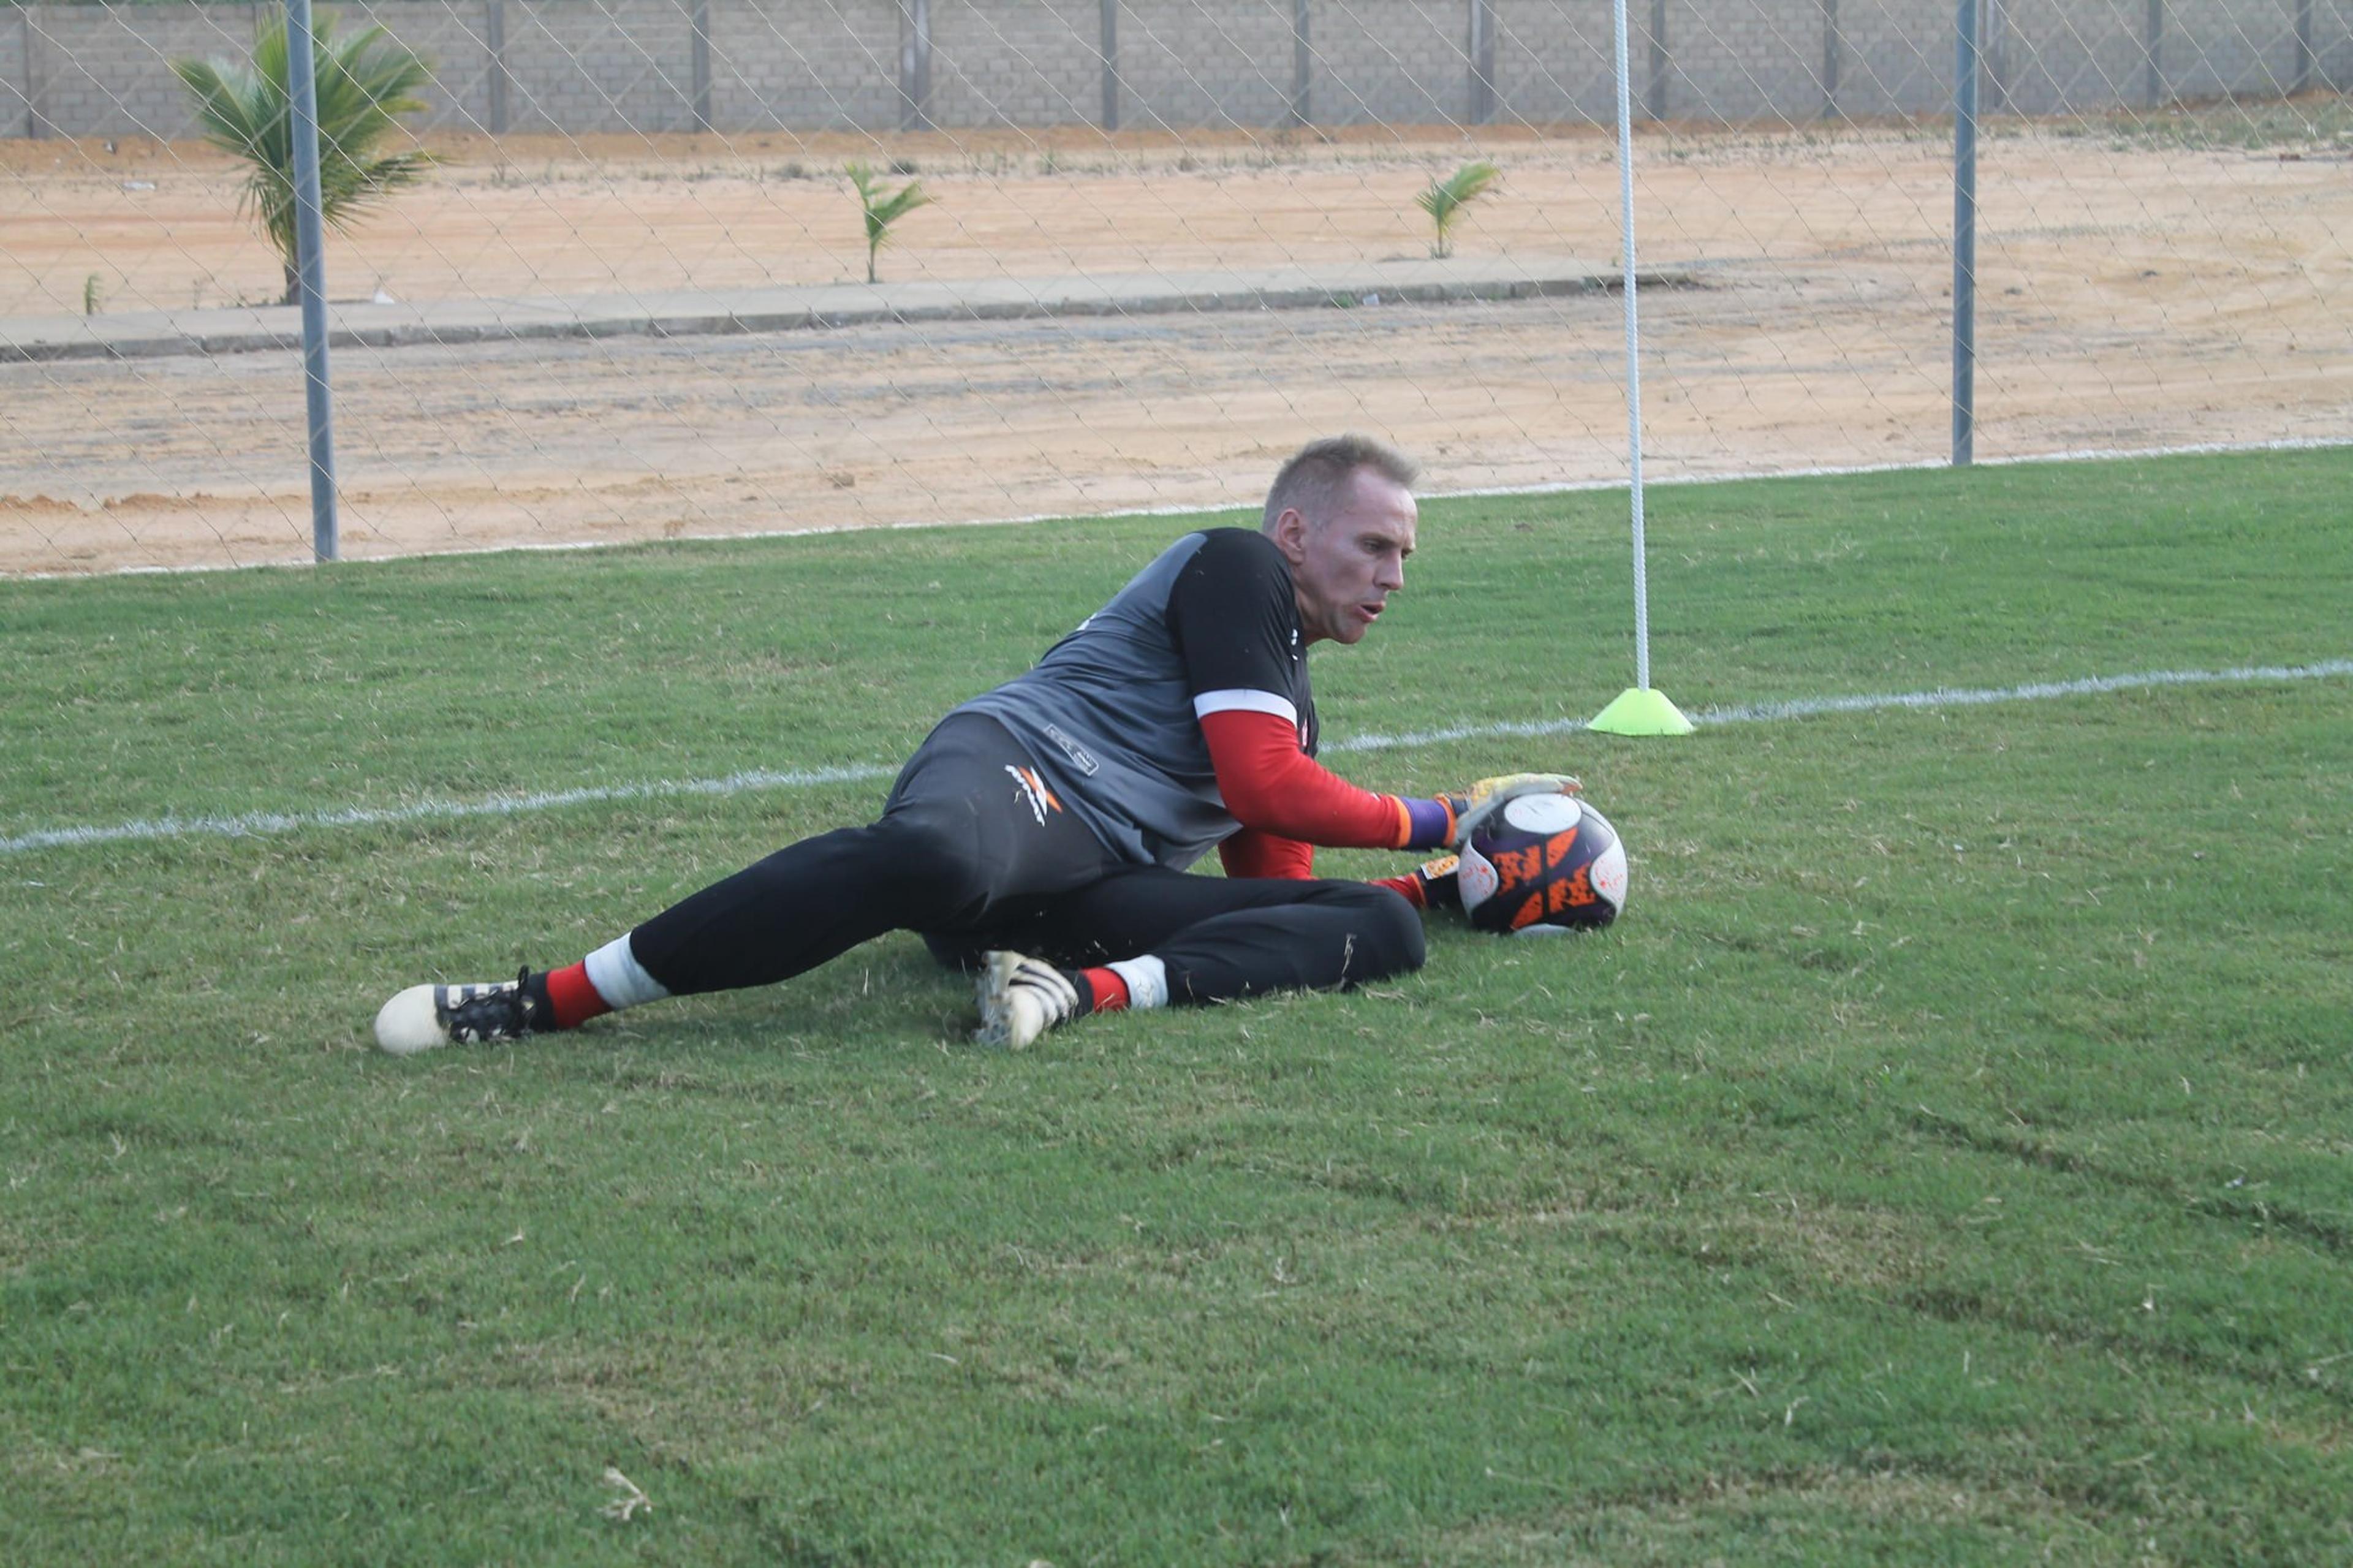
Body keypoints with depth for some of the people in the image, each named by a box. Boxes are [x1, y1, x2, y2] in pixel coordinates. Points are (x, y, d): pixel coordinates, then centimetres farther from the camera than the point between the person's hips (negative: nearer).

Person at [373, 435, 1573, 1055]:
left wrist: (1454, 879, 25)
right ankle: (544, 1001, -35)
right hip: (1015, 766, -8)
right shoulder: (1235, 569, 8)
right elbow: (1263, 789, -2)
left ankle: (1081, 990, -30)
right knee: (931, 861, -45)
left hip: (1100, 891, 8)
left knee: (1377, 932, -9)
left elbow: (1280, 878, 31)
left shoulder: (1286, 690, 35)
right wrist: (1434, 824, 8)